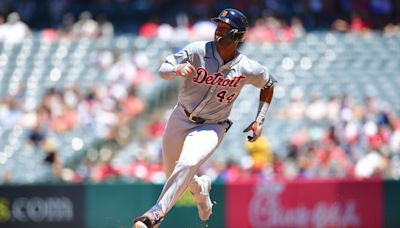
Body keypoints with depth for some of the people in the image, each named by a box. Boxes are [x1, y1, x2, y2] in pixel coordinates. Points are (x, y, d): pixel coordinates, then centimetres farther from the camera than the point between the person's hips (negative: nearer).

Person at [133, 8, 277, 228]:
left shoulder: (247, 69, -14)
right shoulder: (198, 51, -16)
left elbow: (268, 84, 7)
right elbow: (163, 70, -20)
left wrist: (259, 121, 1)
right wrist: (177, 70, -44)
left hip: (211, 127, -3)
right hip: (180, 119, 3)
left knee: (187, 164, -30)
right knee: (172, 173, 17)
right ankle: (201, 187, 49)